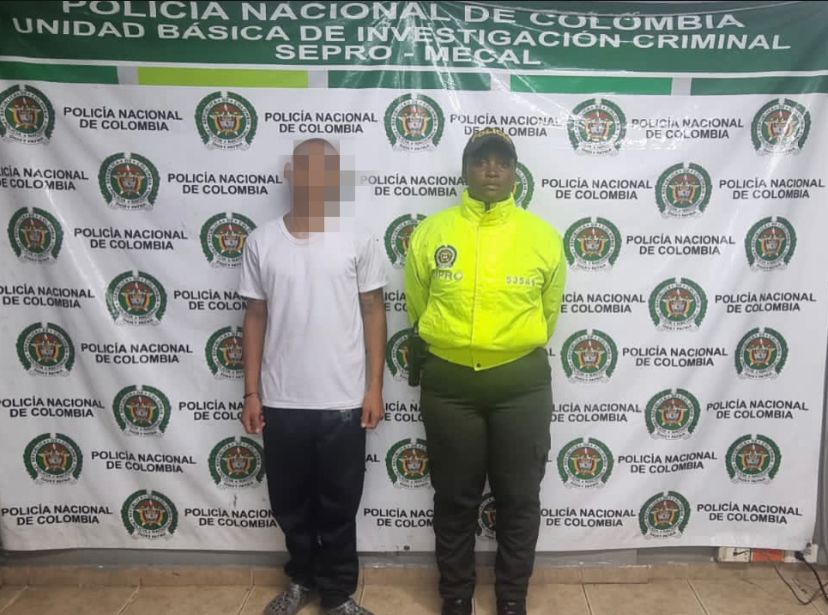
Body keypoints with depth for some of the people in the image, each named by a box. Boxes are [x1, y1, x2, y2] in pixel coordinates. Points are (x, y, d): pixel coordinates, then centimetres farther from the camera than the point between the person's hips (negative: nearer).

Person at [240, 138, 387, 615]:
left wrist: (375, 388, -4)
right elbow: (255, 317, 5)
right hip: (281, 401, 2)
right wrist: (251, 392, 3)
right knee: (290, 503, 16)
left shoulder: (358, 241, -3)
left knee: (339, 505, 11)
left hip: (342, 400, -2)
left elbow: (374, 312, 0)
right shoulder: (262, 241, 2)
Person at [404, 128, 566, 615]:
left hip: (522, 383, 0)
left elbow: (548, 311, 11)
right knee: (456, 500, 13)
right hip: (449, 382, 0)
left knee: (519, 499, 12)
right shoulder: (431, 232, -2)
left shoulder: (543, 237, -2)